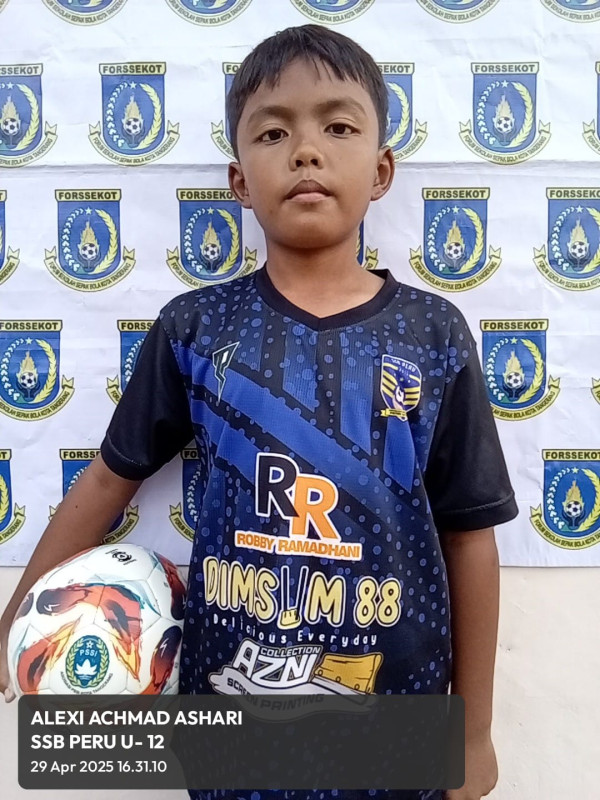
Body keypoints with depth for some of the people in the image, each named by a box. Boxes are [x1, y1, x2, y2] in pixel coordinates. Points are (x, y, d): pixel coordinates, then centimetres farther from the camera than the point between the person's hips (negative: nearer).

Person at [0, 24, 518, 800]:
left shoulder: (433, 336, -10)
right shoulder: (194, 327, -9)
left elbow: (468, 535, -5)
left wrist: (475, 728, 2)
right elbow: (110, 478, 1)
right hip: (229, 686, 1)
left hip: (396, 695, 0)